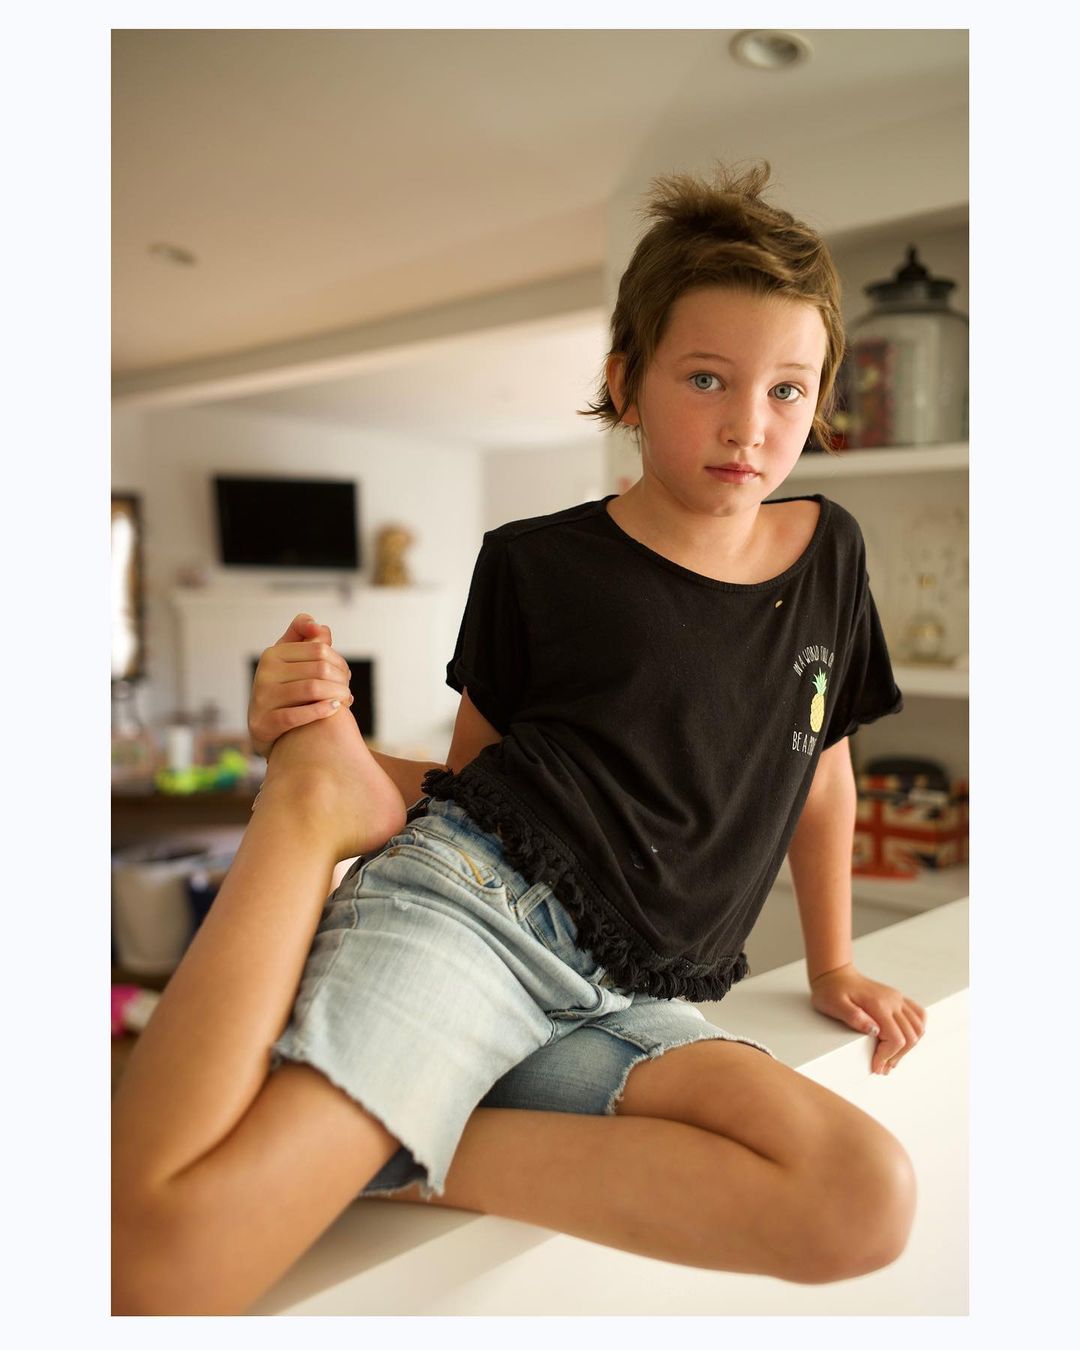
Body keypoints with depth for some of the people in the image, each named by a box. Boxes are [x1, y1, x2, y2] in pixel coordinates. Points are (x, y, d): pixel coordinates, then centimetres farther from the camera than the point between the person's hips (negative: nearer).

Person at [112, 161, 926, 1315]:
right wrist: (337, 767, -12)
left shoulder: (828, 552, 13)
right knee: (154, 1257, -25)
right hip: (472, 897, -4)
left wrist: (830, 967, 26)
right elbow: (473, 783, 8)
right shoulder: (536, 565, 3)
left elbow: (821, 767, 23)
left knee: (867, 1201, -25)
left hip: (622, 1002, 5)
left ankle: (424, 1162, -14)